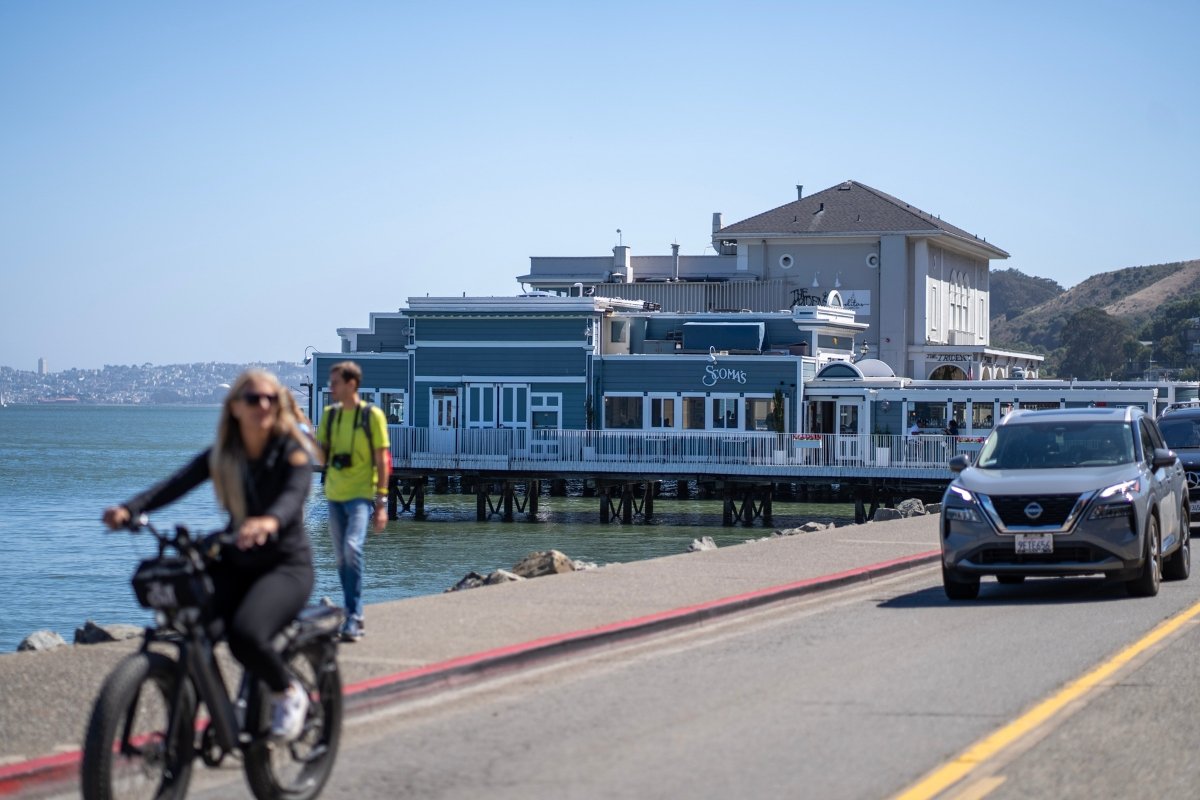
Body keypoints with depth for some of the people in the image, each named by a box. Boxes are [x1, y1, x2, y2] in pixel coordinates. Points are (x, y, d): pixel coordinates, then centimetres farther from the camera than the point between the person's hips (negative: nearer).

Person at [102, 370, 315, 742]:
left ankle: (289, 693, -2)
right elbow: (175, 484, -12)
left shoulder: (292, 453, -9)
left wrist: (270, 521, -54)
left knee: (245, 634, -31)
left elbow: (294, 494, -30)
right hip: (235, 563, 5)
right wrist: (128, 509, -32)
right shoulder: (220, 457, 2)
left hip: (287, 564, -4)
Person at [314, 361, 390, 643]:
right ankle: (353, 617, 18)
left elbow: (382, 461, -5)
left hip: (361, 495, -6)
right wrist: (312, 442, -13)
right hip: (335, 495, 6)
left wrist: (381, 503, -9)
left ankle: (354, 617, -21)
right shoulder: (329, 415, 10)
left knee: (352, 547, -24)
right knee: (341, 557, 8)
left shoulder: (372, 415, -5)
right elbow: (322, 456, 9)